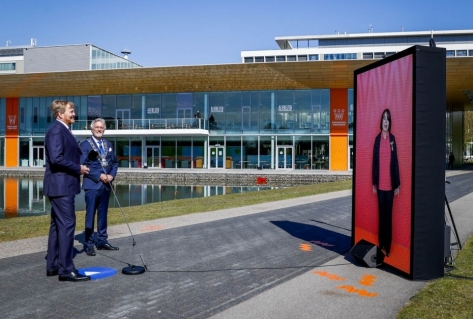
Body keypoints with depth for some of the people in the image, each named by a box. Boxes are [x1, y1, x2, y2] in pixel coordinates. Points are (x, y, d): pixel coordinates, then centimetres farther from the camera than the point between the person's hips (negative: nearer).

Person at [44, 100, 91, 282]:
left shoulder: (64, 130, 18)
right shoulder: (56, 130, -14)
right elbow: (56, 158, -24)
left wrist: (77, 168, 7)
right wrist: (78, 168, -16)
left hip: (63, 185, 11)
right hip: (61, 185, -11)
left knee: (57, 225, 13)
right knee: (67, 224, -10)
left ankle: (53, 265, 20)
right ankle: (66, 269, -7)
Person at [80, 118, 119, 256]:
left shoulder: (108, 144, 13)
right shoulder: (85, 144, -5)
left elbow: (115, 162, 15)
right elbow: (83, 165, -12)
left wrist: (111, 175, -3)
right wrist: (99, 176, -17)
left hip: (106, 185, 6)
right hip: (92, 184, -5)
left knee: (103, 214, 12)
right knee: (90, 214, -1)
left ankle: (102, 240, 21)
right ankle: (89, 243, 5)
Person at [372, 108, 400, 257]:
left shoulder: (392, 139, 1)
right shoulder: (378, 138, 3)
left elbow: (395, 162, 1)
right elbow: (374, 161, 4)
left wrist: (397, 184, -1)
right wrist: (374, 183, 1)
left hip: (390, 184, -1)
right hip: (380, 184, 1)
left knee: (388, 214, 5)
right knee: (381, 213, 8)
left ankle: (388, 246, 13)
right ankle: (381, 245, 18)